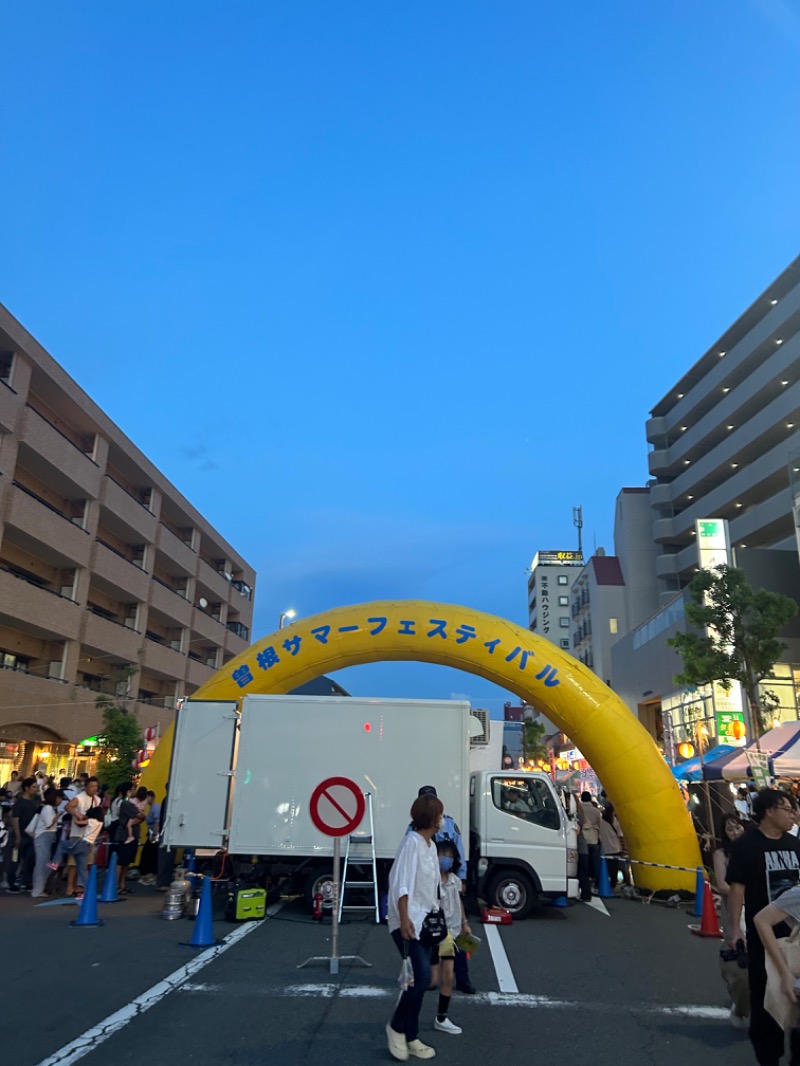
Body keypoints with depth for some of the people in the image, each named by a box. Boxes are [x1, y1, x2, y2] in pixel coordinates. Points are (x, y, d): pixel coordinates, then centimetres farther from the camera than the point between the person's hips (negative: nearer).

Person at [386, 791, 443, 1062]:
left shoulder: (431, 845, 11)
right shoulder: (412, 841, -16)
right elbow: (402, 882, -23)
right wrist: (404, 918, -30)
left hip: (424, 921, 9)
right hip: (408, 921, -9)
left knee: (418, 979, 11)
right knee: (422, 976, -14)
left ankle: (410, 1037, 23)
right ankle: (397, 1026, 7)